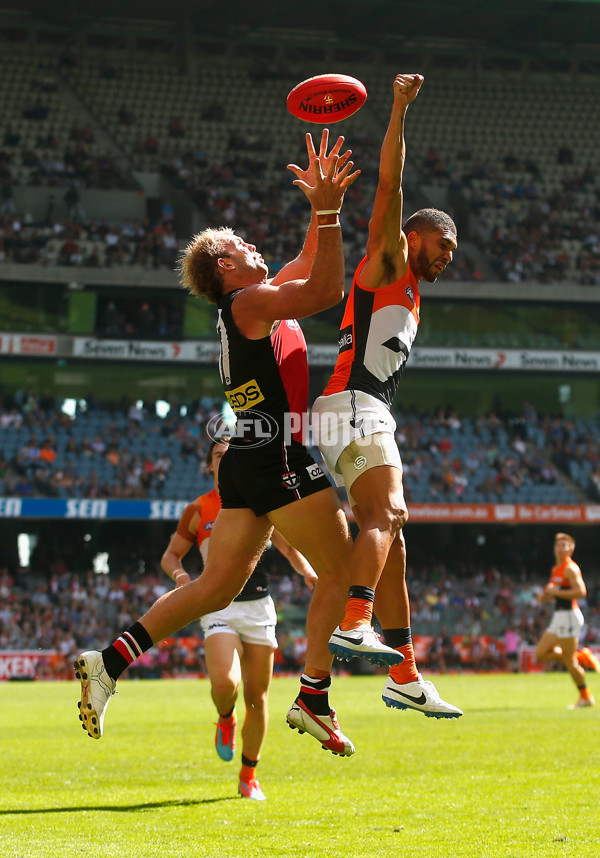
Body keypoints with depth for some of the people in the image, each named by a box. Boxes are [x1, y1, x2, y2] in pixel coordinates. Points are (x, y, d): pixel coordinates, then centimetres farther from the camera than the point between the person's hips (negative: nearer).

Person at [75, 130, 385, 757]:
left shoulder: (258, 301, 22)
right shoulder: (249, 301, -6)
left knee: (216, 586, 5)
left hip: (246, 462, 9)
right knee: (340, 571, 0)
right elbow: (327, 289, -16)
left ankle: (109, 662, -5)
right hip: (277, 453, -9)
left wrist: (321, 208, 23)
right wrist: (328, 209, -13)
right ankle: (314, 699, -4)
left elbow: (310, 267, 33)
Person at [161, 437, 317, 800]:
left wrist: (308, 571, -9)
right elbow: (171, 554, 12)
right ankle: (226, 721, 11)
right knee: (224, 681, -25)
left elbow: (289, 547, 11)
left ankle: (249, 776, 18)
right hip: (219, 607, -2)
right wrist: (179, 573, -11)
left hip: (258, 607, 2)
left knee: (257, 697, 2)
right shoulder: (198, 510, 5)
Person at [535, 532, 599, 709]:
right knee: (541, 654, 6)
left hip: (569, 615, -10)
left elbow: (581, 592, -24)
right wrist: (546, 596, 8)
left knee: (569, 661, -6)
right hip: (558, 617, 10)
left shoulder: (570, 569, -12)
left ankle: (586, 697, 6)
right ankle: (581, 657, 15)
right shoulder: (556, 569, 16)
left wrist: (555, 591, -21)